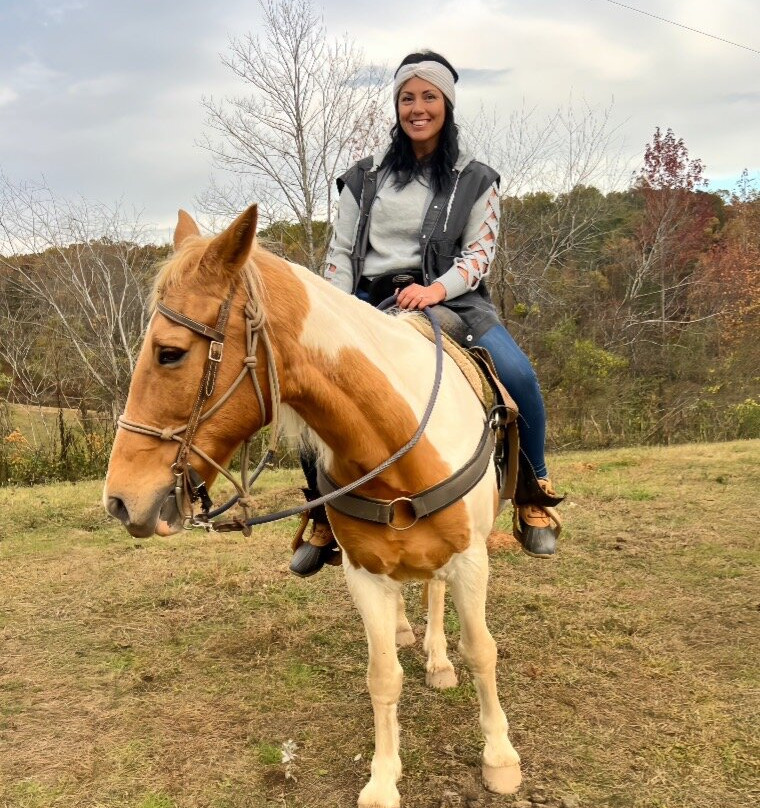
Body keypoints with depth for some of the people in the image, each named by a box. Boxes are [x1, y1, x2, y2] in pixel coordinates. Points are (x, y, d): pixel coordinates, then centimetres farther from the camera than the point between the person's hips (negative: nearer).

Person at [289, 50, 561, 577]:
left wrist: (437, 289, -20)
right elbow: (340, 255, 11)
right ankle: (323, 511, 4)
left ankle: (534, 494, -6)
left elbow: (481, 252, -1)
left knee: (516, 374, -29)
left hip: (450, 301, -2)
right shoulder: (365, 179, 14)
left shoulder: (474, 181, 9)